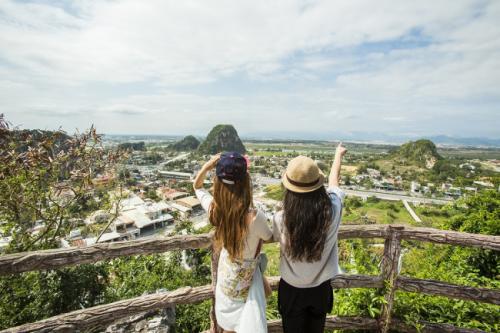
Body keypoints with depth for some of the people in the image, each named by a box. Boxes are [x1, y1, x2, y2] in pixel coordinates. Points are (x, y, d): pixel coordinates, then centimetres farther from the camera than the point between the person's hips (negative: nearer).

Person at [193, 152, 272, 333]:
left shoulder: (213, 208, -24)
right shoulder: (255, 217, -37)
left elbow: (197, 186, -2)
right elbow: (269, 238, -12)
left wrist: (207, 166, -18)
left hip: (226, 272, 4)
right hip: (247, 276, -3)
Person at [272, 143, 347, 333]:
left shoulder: (281, 219, -30)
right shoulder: (332, 210, -26)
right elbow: (333, 181, -5)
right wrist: (338, 155, 15)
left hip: (291, 289, -2)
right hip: (321, 288, 2)